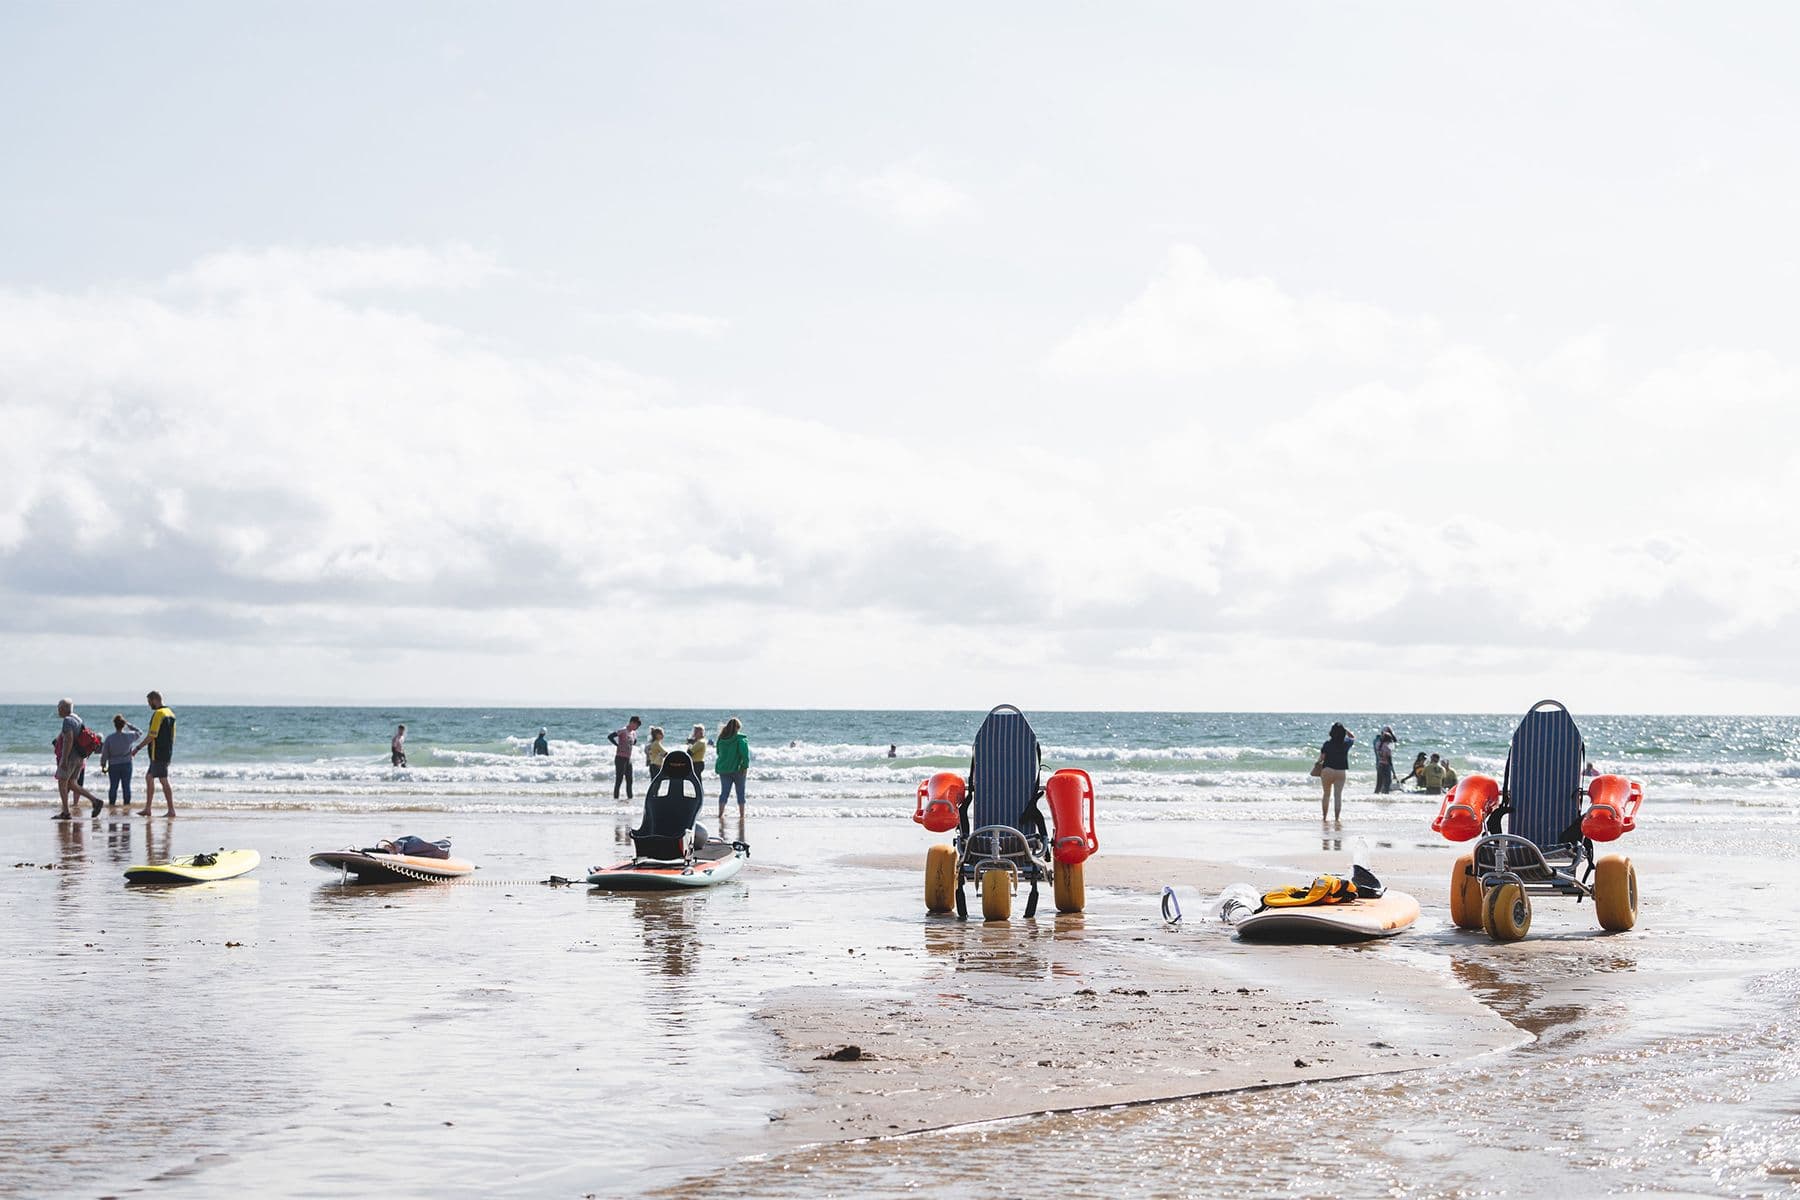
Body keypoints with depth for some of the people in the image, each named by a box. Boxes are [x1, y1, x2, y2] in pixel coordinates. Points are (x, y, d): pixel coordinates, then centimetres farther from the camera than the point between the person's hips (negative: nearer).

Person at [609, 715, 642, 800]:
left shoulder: (633, 733, 12)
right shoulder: (622, 731, -12)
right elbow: (610, 736, -20)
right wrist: (617, 745, -12)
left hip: (628, 759, 8)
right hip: (620, 758, -8)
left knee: (629, 780, 10)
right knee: (619, 779, -7)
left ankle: (630, 797, 16)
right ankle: (615, 797, -4)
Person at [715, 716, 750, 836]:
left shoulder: (721, 738, 5)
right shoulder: (741, 739, -9)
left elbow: (719, 752, 13)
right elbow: (745, 753, -16)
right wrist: (745, 766, -13)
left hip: (723, 769, 3)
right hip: (737, 769, -3)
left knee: (724, 792, 5)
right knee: (740, 793, 7)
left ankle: (721, 814, -4)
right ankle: (741, 815, 10)